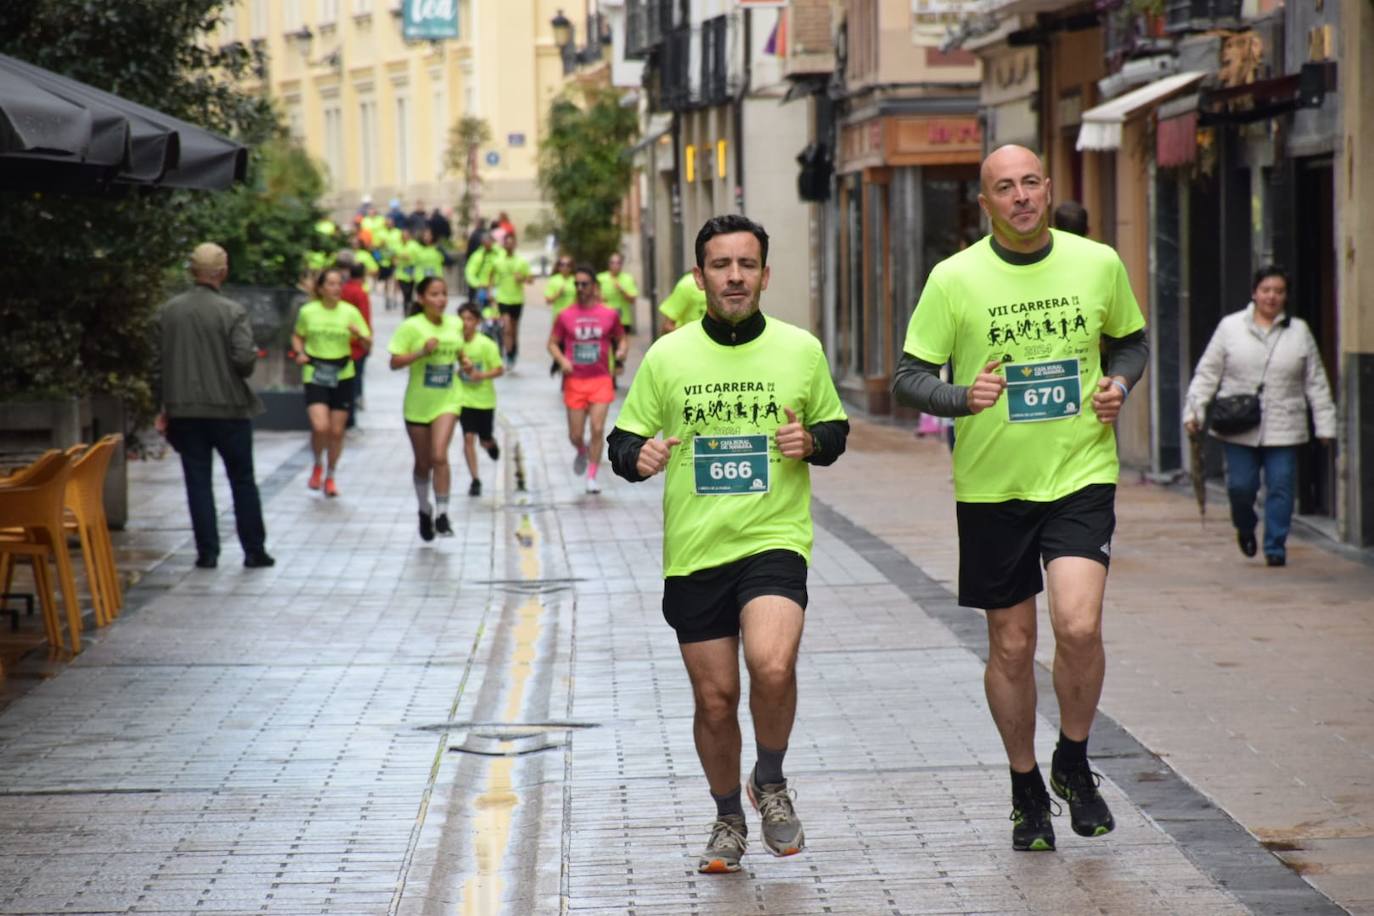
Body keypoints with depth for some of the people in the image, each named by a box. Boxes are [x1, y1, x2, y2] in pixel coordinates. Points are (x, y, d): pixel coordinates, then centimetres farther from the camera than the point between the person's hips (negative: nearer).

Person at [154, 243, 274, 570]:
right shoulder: (232, 312, -11)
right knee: (243, 481, 9)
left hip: (184, 410, 2)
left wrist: (163, 407, 11)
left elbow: (157, 362, 3)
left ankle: (207, 552, 5)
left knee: (198, 482, 7)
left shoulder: (168, 311, 1)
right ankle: (254, 550, 12)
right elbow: (244, 358, -18)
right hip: (229, 408, -2)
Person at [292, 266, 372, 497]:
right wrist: (300, 352, -5)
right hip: (315, 375, -1)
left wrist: (360, 335, -20)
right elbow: (297, 336, 15)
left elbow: (368, 344, 2)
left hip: (342, 376, 1)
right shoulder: (308, 311, -2)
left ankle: (330, 477, 26)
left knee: (336, 431, 5)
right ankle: (317, 465, 14)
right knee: (320, 427, -17)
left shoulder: (350, 312, -1)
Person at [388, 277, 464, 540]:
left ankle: (442, 513, -10)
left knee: (439, 456, -19)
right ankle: (424, 510, 35)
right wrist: (422, 352, -26)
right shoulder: (411, 327, -12)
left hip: (447, 401, 1)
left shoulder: (455, 325, 0)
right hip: (418, 403, -1)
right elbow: (395, 362, -14)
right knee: (423, 464, 11)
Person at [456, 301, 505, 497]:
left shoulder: (486, 344, -14)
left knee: (485, 440, 9)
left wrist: (482, 375, -26)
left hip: (485, 399, -2)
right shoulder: (456, 343, -5)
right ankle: (475, 480, 1)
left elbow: (500, 370, -11)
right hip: (465, 398, 2)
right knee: (468, 438, -7)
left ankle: (491, 443, 47)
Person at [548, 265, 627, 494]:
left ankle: (592, 477, -3)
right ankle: (582, 452, 41)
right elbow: (552, 343, 8)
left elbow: (622, 339, 13)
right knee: (575, 435, 4)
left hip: (600, 380, -1)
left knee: (597, 429, -12)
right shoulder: (566, 316, 1)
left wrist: (621, 352, -9)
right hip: (575, 380, 1)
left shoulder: (609, 315, 2)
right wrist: (561, 359, -10)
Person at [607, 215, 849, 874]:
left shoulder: (801, 350, 4)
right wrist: (639, 457, -14)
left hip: (775, 541, -1)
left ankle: (770, 783, 4)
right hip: (693, 553, 1)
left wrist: (811, 441, -7)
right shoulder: (666, 357, 3)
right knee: (715, 698, 6)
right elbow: (622, 442, 9)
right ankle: (729, 821, 30)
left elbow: (836, 428, 16)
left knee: (772, 666, -25)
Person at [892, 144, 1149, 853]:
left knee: (1078, 628, -17)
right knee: (1012, 646, 8)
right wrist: (964, 397, -21)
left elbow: (1131, 340, 18)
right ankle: (1026, 790, 27)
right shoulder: (954, 279, -6)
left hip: (1082, 476, 0)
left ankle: (1074, 764, 9)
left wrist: (1119, 383, -3)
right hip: (991, 485, 0)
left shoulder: (1098, 264, 1)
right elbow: (908, 377, -2)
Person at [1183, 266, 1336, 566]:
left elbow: (1316, 382, 12)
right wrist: (1194, 410, -2)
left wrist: (1325, 424, 9)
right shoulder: (1230, 327, 5)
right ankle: (1245, 528, 28)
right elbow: (1207, 373, 6)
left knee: (1280, 487, -4)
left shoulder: (1299, 331, 10)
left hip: (1283, 428, 1)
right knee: (1240, 485, -2)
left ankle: (1275, 547, 7)